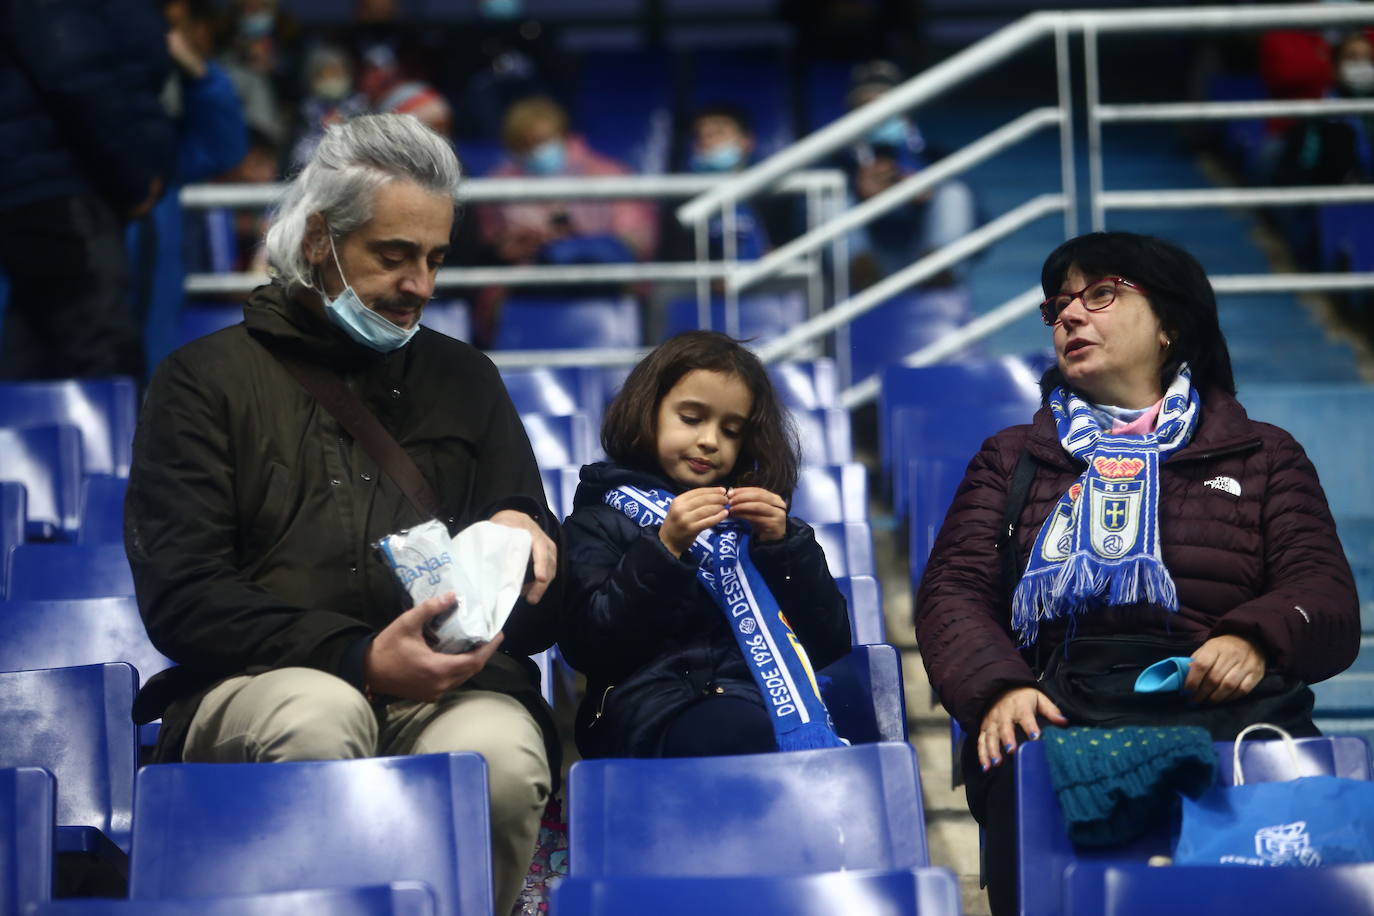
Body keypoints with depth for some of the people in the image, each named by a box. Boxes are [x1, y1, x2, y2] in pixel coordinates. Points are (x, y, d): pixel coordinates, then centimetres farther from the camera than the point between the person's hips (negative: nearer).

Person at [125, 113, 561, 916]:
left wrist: (529, 545, -4)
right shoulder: (206, 380, 11)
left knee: (502, 760, -33)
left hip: (451, 688, 2)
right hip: (258, 684, -2)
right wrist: (360, 660, -16)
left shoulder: (465, 382, 23)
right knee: (319, 716, -38)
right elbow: (180, 598, -2)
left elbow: (540, 616, 22)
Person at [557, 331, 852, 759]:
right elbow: (587, 647, 1)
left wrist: (784, 545, 4)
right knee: (745, 733, -38)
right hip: (655, 704, -2)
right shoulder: (598, 521, 17)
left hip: (762, 697, 3)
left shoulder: (755, 516, 25)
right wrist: (664, 550, -7)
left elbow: (829, 645, 17)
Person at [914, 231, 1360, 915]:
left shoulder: (1261, 456, 25)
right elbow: (954, 592, 13)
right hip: (1062, 710, 0)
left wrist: (1255, 638, -13)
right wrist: (998, 687, -10)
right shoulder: (1011, 459, 28)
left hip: (1219, 705, 0)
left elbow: (1327, 599, 12)